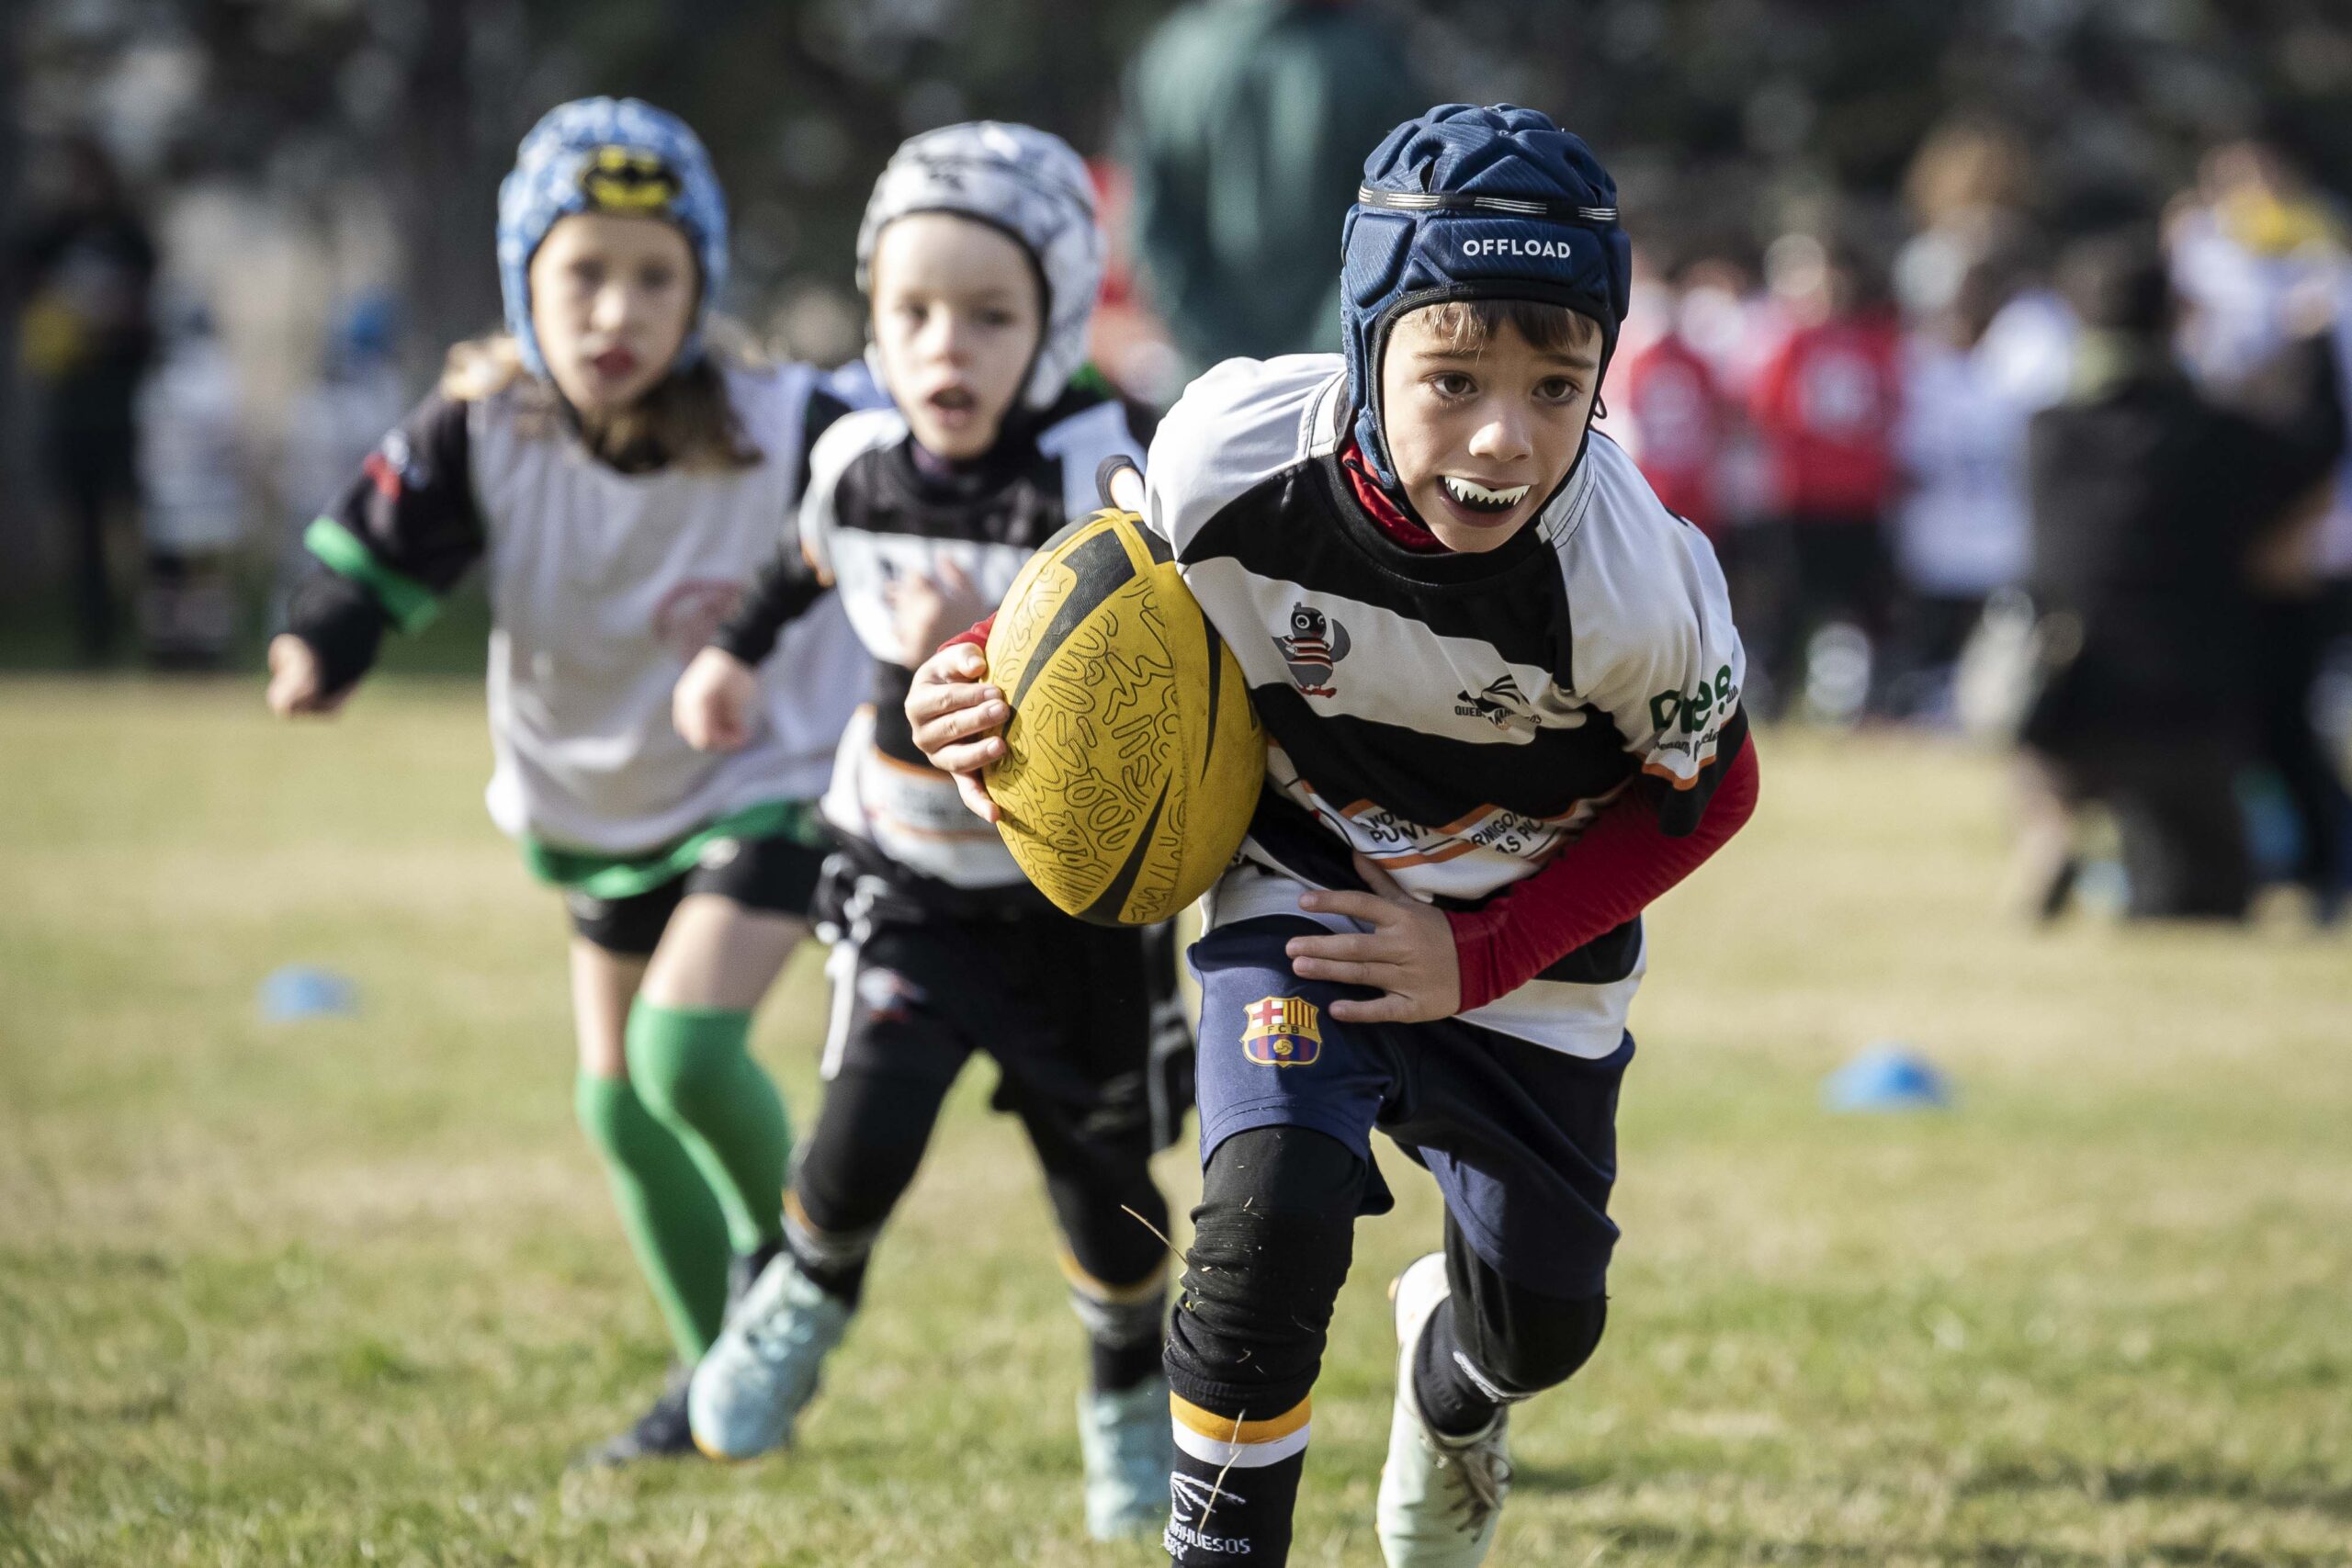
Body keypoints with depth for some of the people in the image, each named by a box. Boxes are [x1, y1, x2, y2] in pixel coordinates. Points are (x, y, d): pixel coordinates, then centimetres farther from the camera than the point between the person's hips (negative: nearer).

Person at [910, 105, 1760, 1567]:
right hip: (1301, 885, 0)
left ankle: (1451, 1372, 48)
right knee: (1274, 1211, -23)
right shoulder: (1234, 457, -29)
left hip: (1526, 927, 1)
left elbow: (1706, 792, -13)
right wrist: (989, 682, -22)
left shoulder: (1628, 581, -33)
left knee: (1540, 1320, 9)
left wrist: (1477, 958, -19)